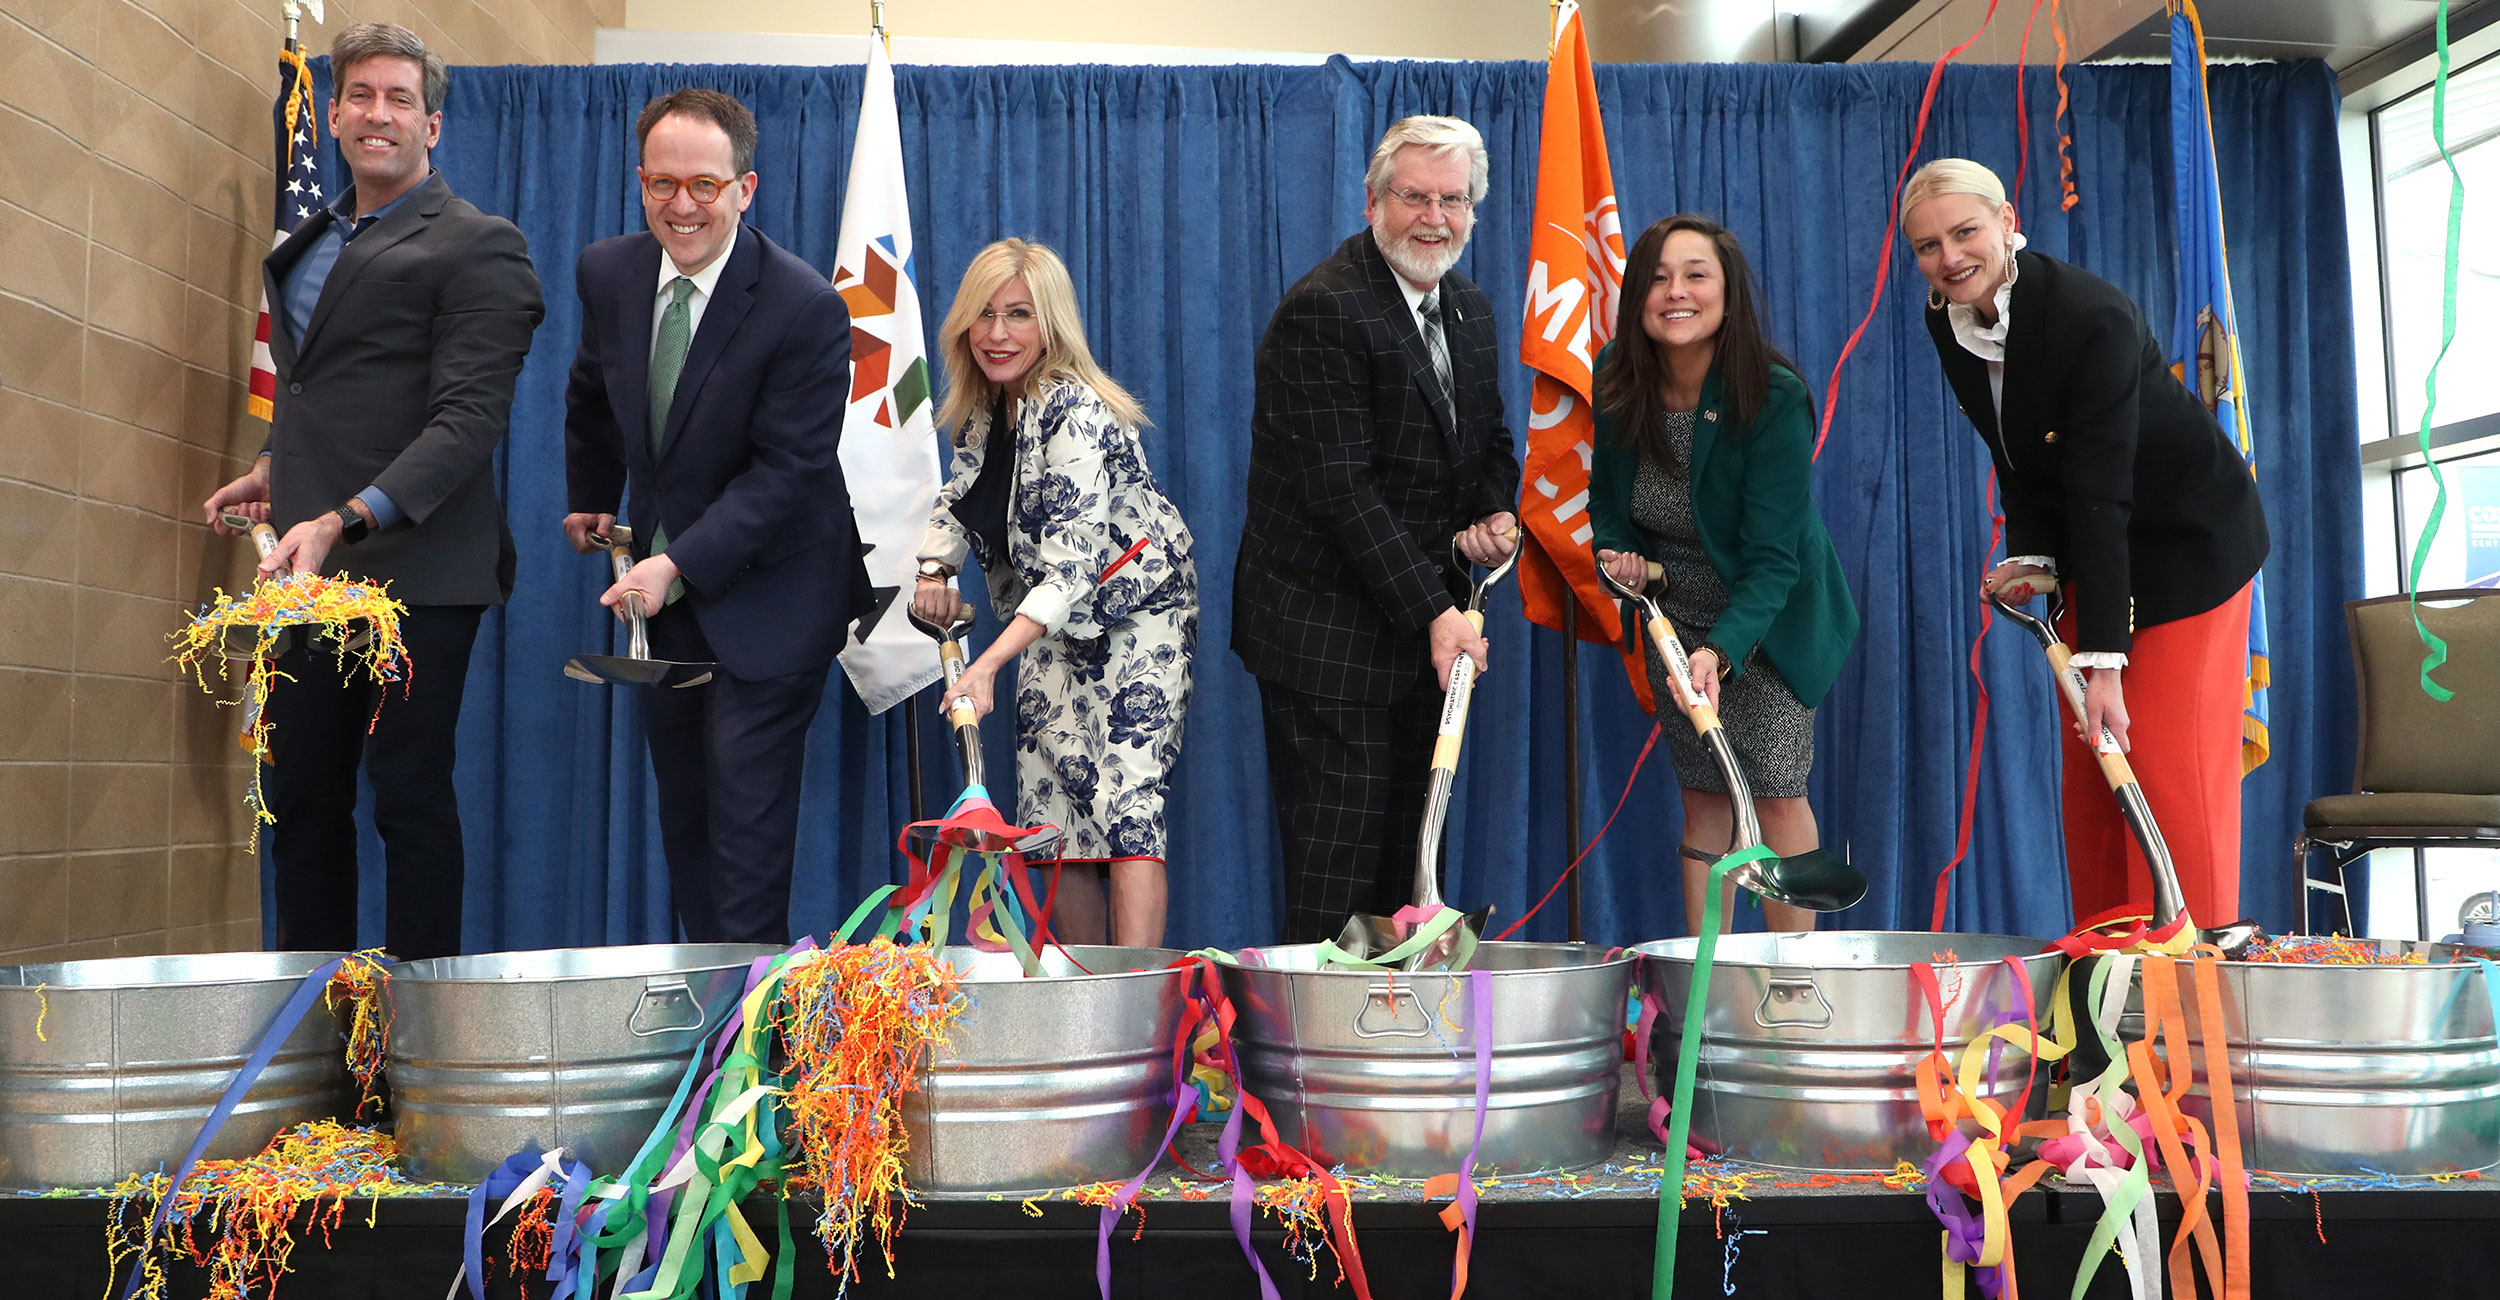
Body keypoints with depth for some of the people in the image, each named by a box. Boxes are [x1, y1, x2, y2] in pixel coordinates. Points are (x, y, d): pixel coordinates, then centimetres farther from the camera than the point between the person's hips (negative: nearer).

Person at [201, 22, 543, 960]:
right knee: (302, 795, 12)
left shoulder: (477, 246, -6)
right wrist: (274, 469, 15)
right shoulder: (309, 243, 20)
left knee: (411, 796, -3)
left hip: (415, 566, -8)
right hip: (315, 569, 8)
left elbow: (469, 418, -16)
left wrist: (345, 520, -25)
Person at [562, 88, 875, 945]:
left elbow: (787, 471, -21)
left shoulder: (806, 309, -20)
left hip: (764, 597, -6)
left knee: (746, 817, -6)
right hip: (661, 583, 6)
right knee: (682, 809, 13)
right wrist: (589, 500, 28)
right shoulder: (609, 273, -1)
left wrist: (678, 564, -25)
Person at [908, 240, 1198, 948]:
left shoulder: (1076, 412, -24)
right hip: (1052, 626, 8)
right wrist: (935, 569, 0)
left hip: (1134, 616, -8)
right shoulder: (983, 408, 1)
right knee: (1050, 808, 5)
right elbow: (960, 497, 21)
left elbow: (1075, 564, -32)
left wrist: (990, 662, -41)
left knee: (1125, 798, -19)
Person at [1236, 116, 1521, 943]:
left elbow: (1490, 442, 22)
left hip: (1422, 622, 8)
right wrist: (1433, 610, -24)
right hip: (1327, 633, -8)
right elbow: (1338, 486, -22)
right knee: (1336, 854, -5)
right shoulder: (1324, 309, -16)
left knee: (1406, 839, 13)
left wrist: (1496, 513, -2)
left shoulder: (1471, 310, 12)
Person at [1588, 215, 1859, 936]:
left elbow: (1771, 557, -29)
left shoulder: (1774, 397, -26)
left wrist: (1721, 649, -43)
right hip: (1677, 618, 4)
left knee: (1775, 788, -8)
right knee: (1703, 794, 7)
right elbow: (1606, 491, 5)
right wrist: (1617, 552, -16)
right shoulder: (1618, 380, -12)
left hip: (1768, 615, -4)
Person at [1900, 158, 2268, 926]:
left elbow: (2102, 495, -31)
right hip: (2093, 545, 7)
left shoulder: (2092, 317, -29)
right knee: (2089, 770, 7)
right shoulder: (1946, 321, -6)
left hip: (2188, 538, -7)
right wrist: (2031, 553, -13)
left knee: (2170, 767, -11)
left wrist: (2105, 659, -33)